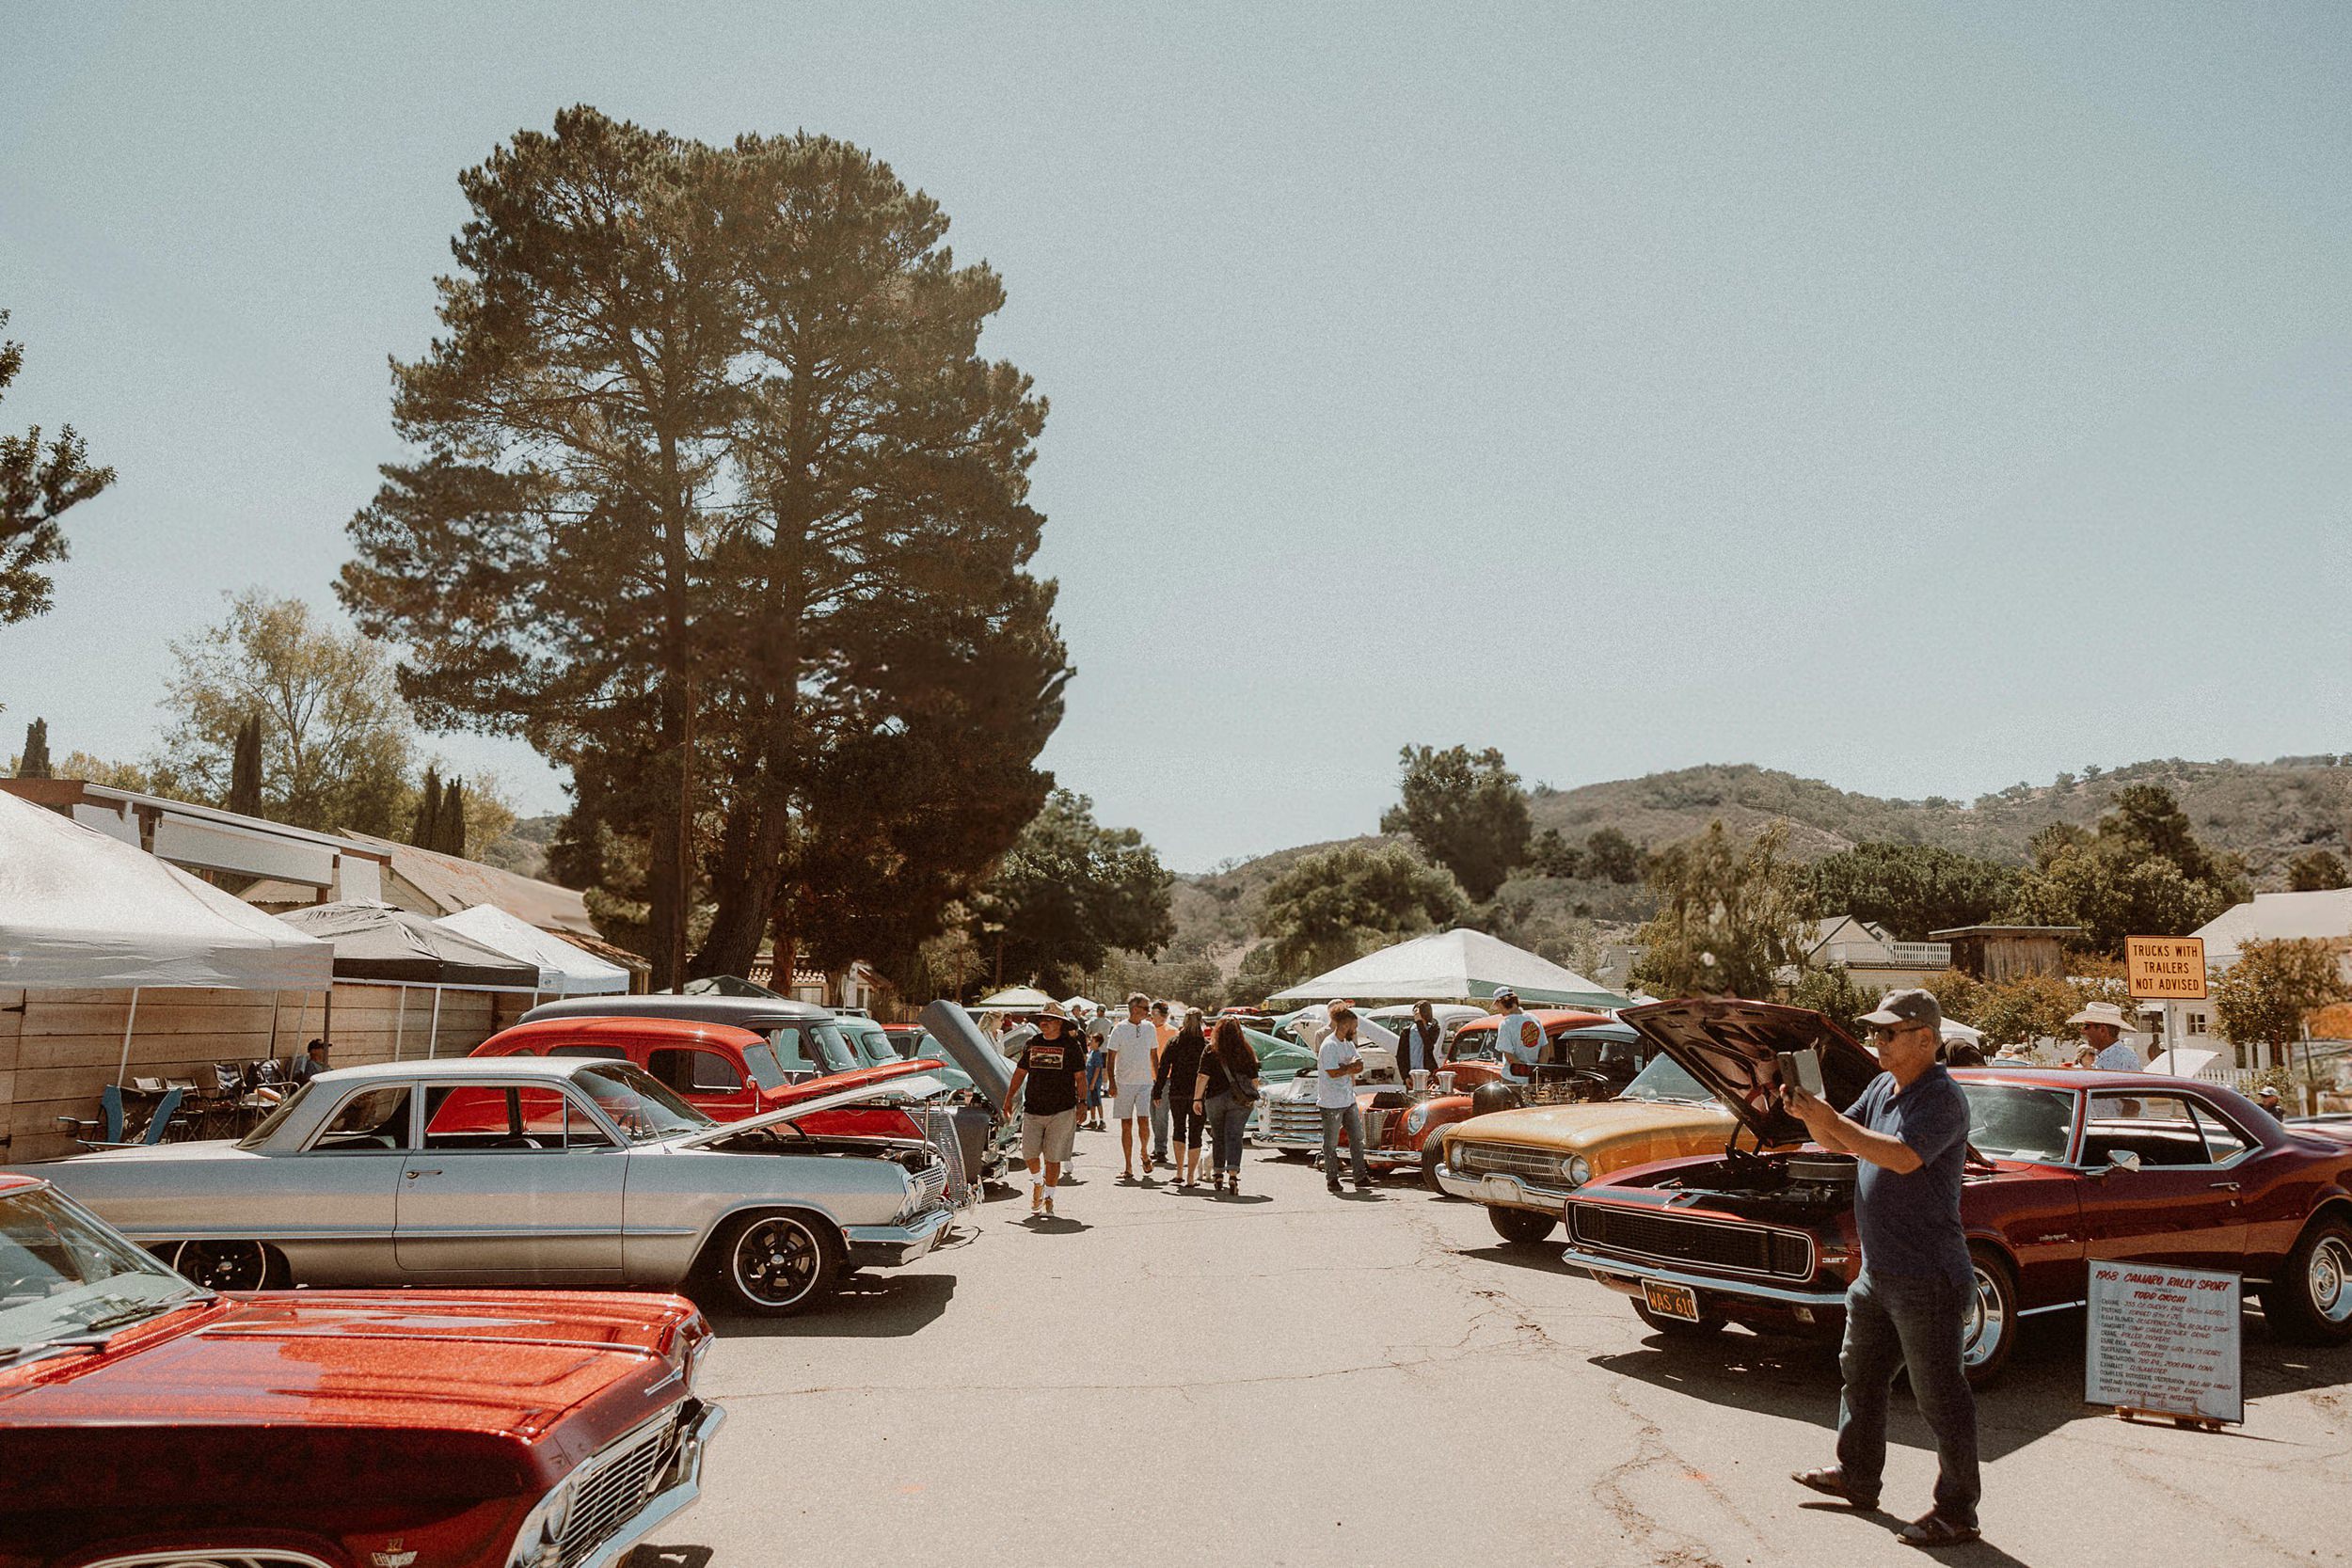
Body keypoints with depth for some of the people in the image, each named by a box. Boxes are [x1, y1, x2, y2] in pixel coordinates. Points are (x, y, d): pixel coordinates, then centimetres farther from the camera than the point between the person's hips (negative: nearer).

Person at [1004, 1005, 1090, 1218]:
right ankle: (1037, 1183, 28)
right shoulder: (1032, 1043, 9)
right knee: (1029, 1152, -2)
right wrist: (1008, 1098, 11)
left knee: (1053, 1158, 0)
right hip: (1032, 1110, 3)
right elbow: (1020, 1072, 16)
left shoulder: (1071, 1045, -1)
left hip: (1062, 1111, -3)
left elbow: (1080, 1077, 1)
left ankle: (1048, 1198, 14)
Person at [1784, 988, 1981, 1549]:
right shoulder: (1883, 1087, 10)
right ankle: (1857, 1477, 36)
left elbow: (1901, 1157, -31)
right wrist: (1810, 1114, -5)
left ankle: (1957, 1512, 12)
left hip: (1926, 1277, -10)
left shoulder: (1942, 1099, -18)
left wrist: (1829, 1117, -29)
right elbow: (1839, 1144, 15)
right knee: (1860, 1374, 20)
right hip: (1878, 1272, 10)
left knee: (1941, 1396, 1)